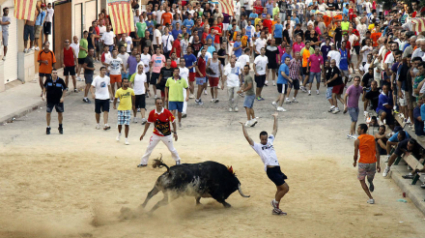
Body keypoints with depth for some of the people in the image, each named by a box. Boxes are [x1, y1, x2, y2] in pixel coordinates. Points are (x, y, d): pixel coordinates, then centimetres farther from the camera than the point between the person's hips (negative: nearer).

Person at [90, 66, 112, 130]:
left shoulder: (107, 78, 3)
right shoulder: (96, 78, -11)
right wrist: (92, 93, -32)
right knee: (97, 112, 9)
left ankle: (105, 125, -13)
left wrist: (111, 94, 24)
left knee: (106, 111, -8)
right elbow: (92, 87, -16)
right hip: (98, 97, -2)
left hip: (106, 97, 2)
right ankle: (98, 124, 27)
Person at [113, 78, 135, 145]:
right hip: (120, 109, 0)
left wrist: (133, 104, 22)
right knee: (120, 123, 4)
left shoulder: (131, 90, -3)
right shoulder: (118, 91, -6)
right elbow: (115, 98, 2)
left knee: (127, 124, -3)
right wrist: (114, 105, -14)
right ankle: (119, 134, 35)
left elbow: (133, 96, 15)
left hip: (128, 109, 0)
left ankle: (126, 138, 6)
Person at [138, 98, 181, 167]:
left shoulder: (167, 112, -17)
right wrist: (144, 133, 6)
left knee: (171, 149, 6)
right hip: (156, 135, 2)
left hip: (166, 135, -2)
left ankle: (177, 160, 31)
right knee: (149, 148, 2)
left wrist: (175, 133, -10)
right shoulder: (152, 113, -10)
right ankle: (143, 162, 13)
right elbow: (148, 123, 4)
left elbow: (173, 122, -8)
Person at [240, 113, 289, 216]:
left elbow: (275, 130, 27)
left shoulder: (270, 142, 18)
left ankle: (276, 209, 19)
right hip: (271, 170, -7)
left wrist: (275, 118, 28)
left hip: (277, 169, 7)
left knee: (280, 189, 10)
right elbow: (247, 137, -5)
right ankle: (275, 202, 10)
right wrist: (243, 126, -5)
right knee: (285, 188, -9)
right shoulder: (258, 146, 2)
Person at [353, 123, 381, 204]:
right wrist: (378, 164, 4)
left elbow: (356, 154, -6)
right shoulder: (372, 138, 4)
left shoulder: (357, 141, -8)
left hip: (363, 162, -4)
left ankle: (370, 198, 2)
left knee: (362, 180, 10)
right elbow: (377, 152, 1)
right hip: (372, 162, 4)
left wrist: (355, 162, 15)